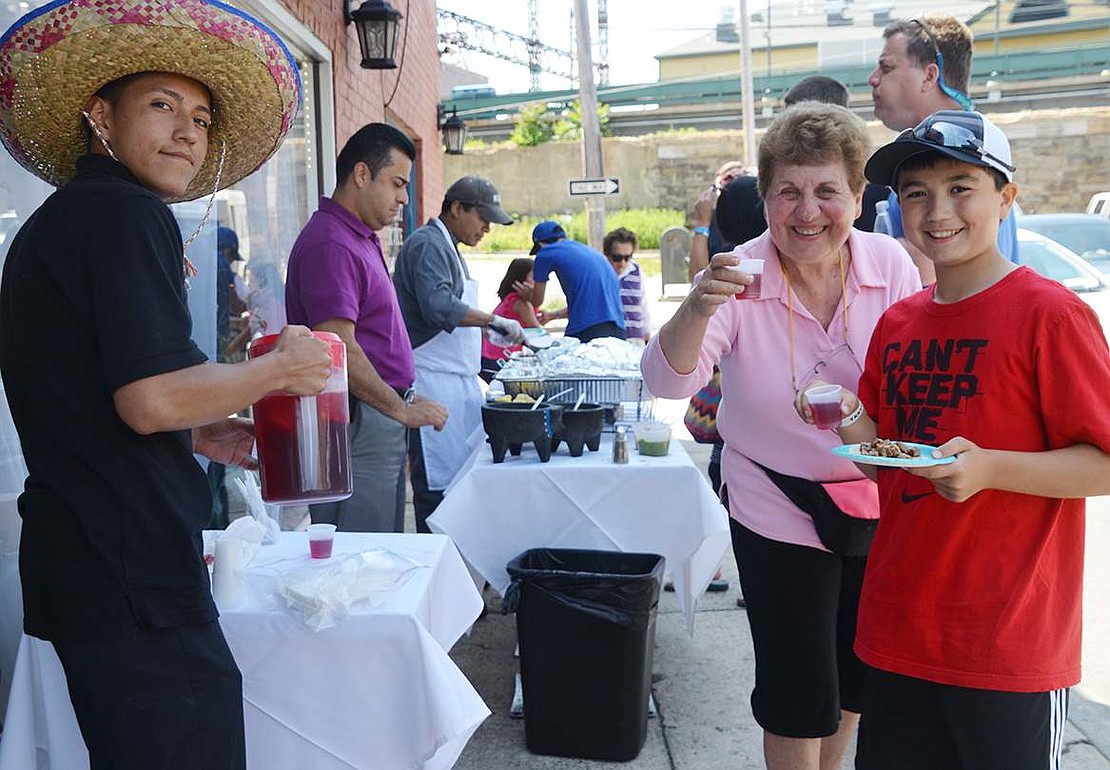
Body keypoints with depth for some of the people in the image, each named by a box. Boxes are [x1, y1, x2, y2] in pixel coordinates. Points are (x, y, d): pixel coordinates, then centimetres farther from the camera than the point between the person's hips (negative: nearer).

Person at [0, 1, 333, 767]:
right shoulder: (125, 214, -13)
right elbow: (151, 398, -23)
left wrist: (197, 435, 17)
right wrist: (283, 368, -9)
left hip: (78, 559, 10)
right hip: (129, 573, -10)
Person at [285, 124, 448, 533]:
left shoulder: (360, 239, 17)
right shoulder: (330, 244, -16)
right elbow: (339, 349, -22)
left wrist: (404, 396, 18)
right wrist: (402, 410, -15)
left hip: (380, 422, 10)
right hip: (357, 422, -10)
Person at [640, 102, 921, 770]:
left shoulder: (891, 265, -10)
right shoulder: (741, 277, -17)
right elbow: (669, 381, -29)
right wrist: (697, 309, -47)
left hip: (880, 507, 4)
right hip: (779, 515, -3)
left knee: (860, 676, 22)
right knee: (801, 697, 4)